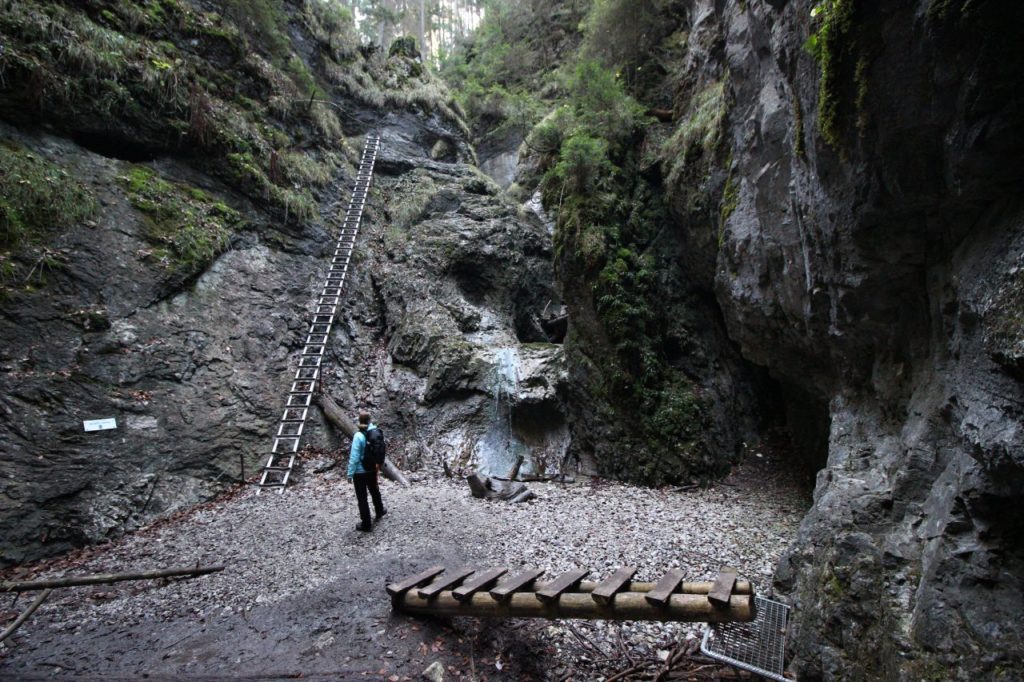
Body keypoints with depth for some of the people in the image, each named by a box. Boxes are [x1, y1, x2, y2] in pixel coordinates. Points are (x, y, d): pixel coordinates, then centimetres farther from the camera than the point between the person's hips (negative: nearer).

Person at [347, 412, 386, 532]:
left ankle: (366, 524, 19)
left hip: (360, 471, -6)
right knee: (374, 490, 29)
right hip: (372, 468, 6)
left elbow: (354, 457, -22)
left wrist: (350, 473, -13)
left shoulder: (358, 436, -24)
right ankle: (379, 511, 50)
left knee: (362, 498, 8)